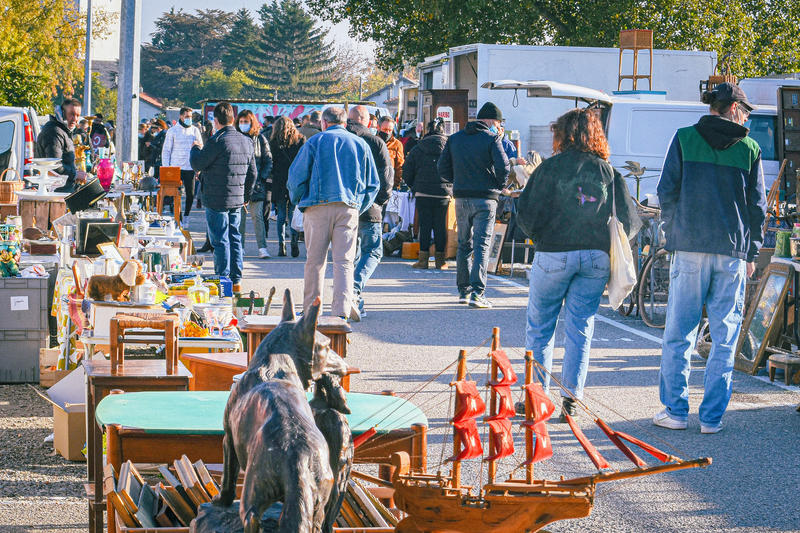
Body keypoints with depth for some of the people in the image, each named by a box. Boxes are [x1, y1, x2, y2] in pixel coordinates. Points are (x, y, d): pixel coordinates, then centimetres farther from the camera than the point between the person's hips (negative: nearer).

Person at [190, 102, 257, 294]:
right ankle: (236, 280, 15)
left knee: (220, 241, -2)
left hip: (217, 200, -7)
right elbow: (252, 172, 15)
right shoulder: (246, 142, 8)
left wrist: (195, 149, 11)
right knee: (234, 238, 14)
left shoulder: (217, 141, -16)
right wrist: (246, 195, 26)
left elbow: (197, 164, -9)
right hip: (237, 200, 7)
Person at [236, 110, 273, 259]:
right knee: (239, 217, 3)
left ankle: (262, 248, -7)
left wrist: (262, 177, -3)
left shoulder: (260, 139, 4)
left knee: (258, 216, -6)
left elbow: (268, 161, 7)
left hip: (256, 184, -1)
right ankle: (239, 247, 10)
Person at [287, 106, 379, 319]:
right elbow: (373, 184, 13)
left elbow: (296, 176, 1)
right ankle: (341, 312, -12)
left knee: (315, 260, 7)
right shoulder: (361, 144, 11)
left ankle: (310, 310, 14)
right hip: (349, 209, 1)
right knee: (344, 262, -1)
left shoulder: (315, 142, 3)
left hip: (318, 207, -1)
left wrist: (298, 201, 16)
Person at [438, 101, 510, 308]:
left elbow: (443, 169, 8)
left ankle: (464, 290, 21)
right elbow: (503, 167, -15)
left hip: (461, 198, 5)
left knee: (464, 244, 16)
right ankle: (477, 293, -13)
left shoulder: (455, 138, 10)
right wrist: (498, 187, 2)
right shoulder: (491, 138, -6)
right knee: (481, 245, -5)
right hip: (485, 198, -5)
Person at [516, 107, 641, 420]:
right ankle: (571, 398, 8)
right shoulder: (609, 172, 4)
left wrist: (536, 235, 13)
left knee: (539, 327, 10)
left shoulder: (551, 168, -6)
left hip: (554, 254, -3)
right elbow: (628, 221, 4)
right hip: (597, 257, 3)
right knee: (581, 328, 9)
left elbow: (528, 215, -7)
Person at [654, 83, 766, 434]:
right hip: (733, 251, 1)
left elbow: (667, 191, 0)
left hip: (690, 247, -1)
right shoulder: (749, 149, 5)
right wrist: (751, 253, 13)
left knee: (679, 334, 6)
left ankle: (675, 410, 7)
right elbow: (757, 205, 6)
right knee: (725, 338, 6)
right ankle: (712, 417, 6)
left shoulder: (684, 139, 3)